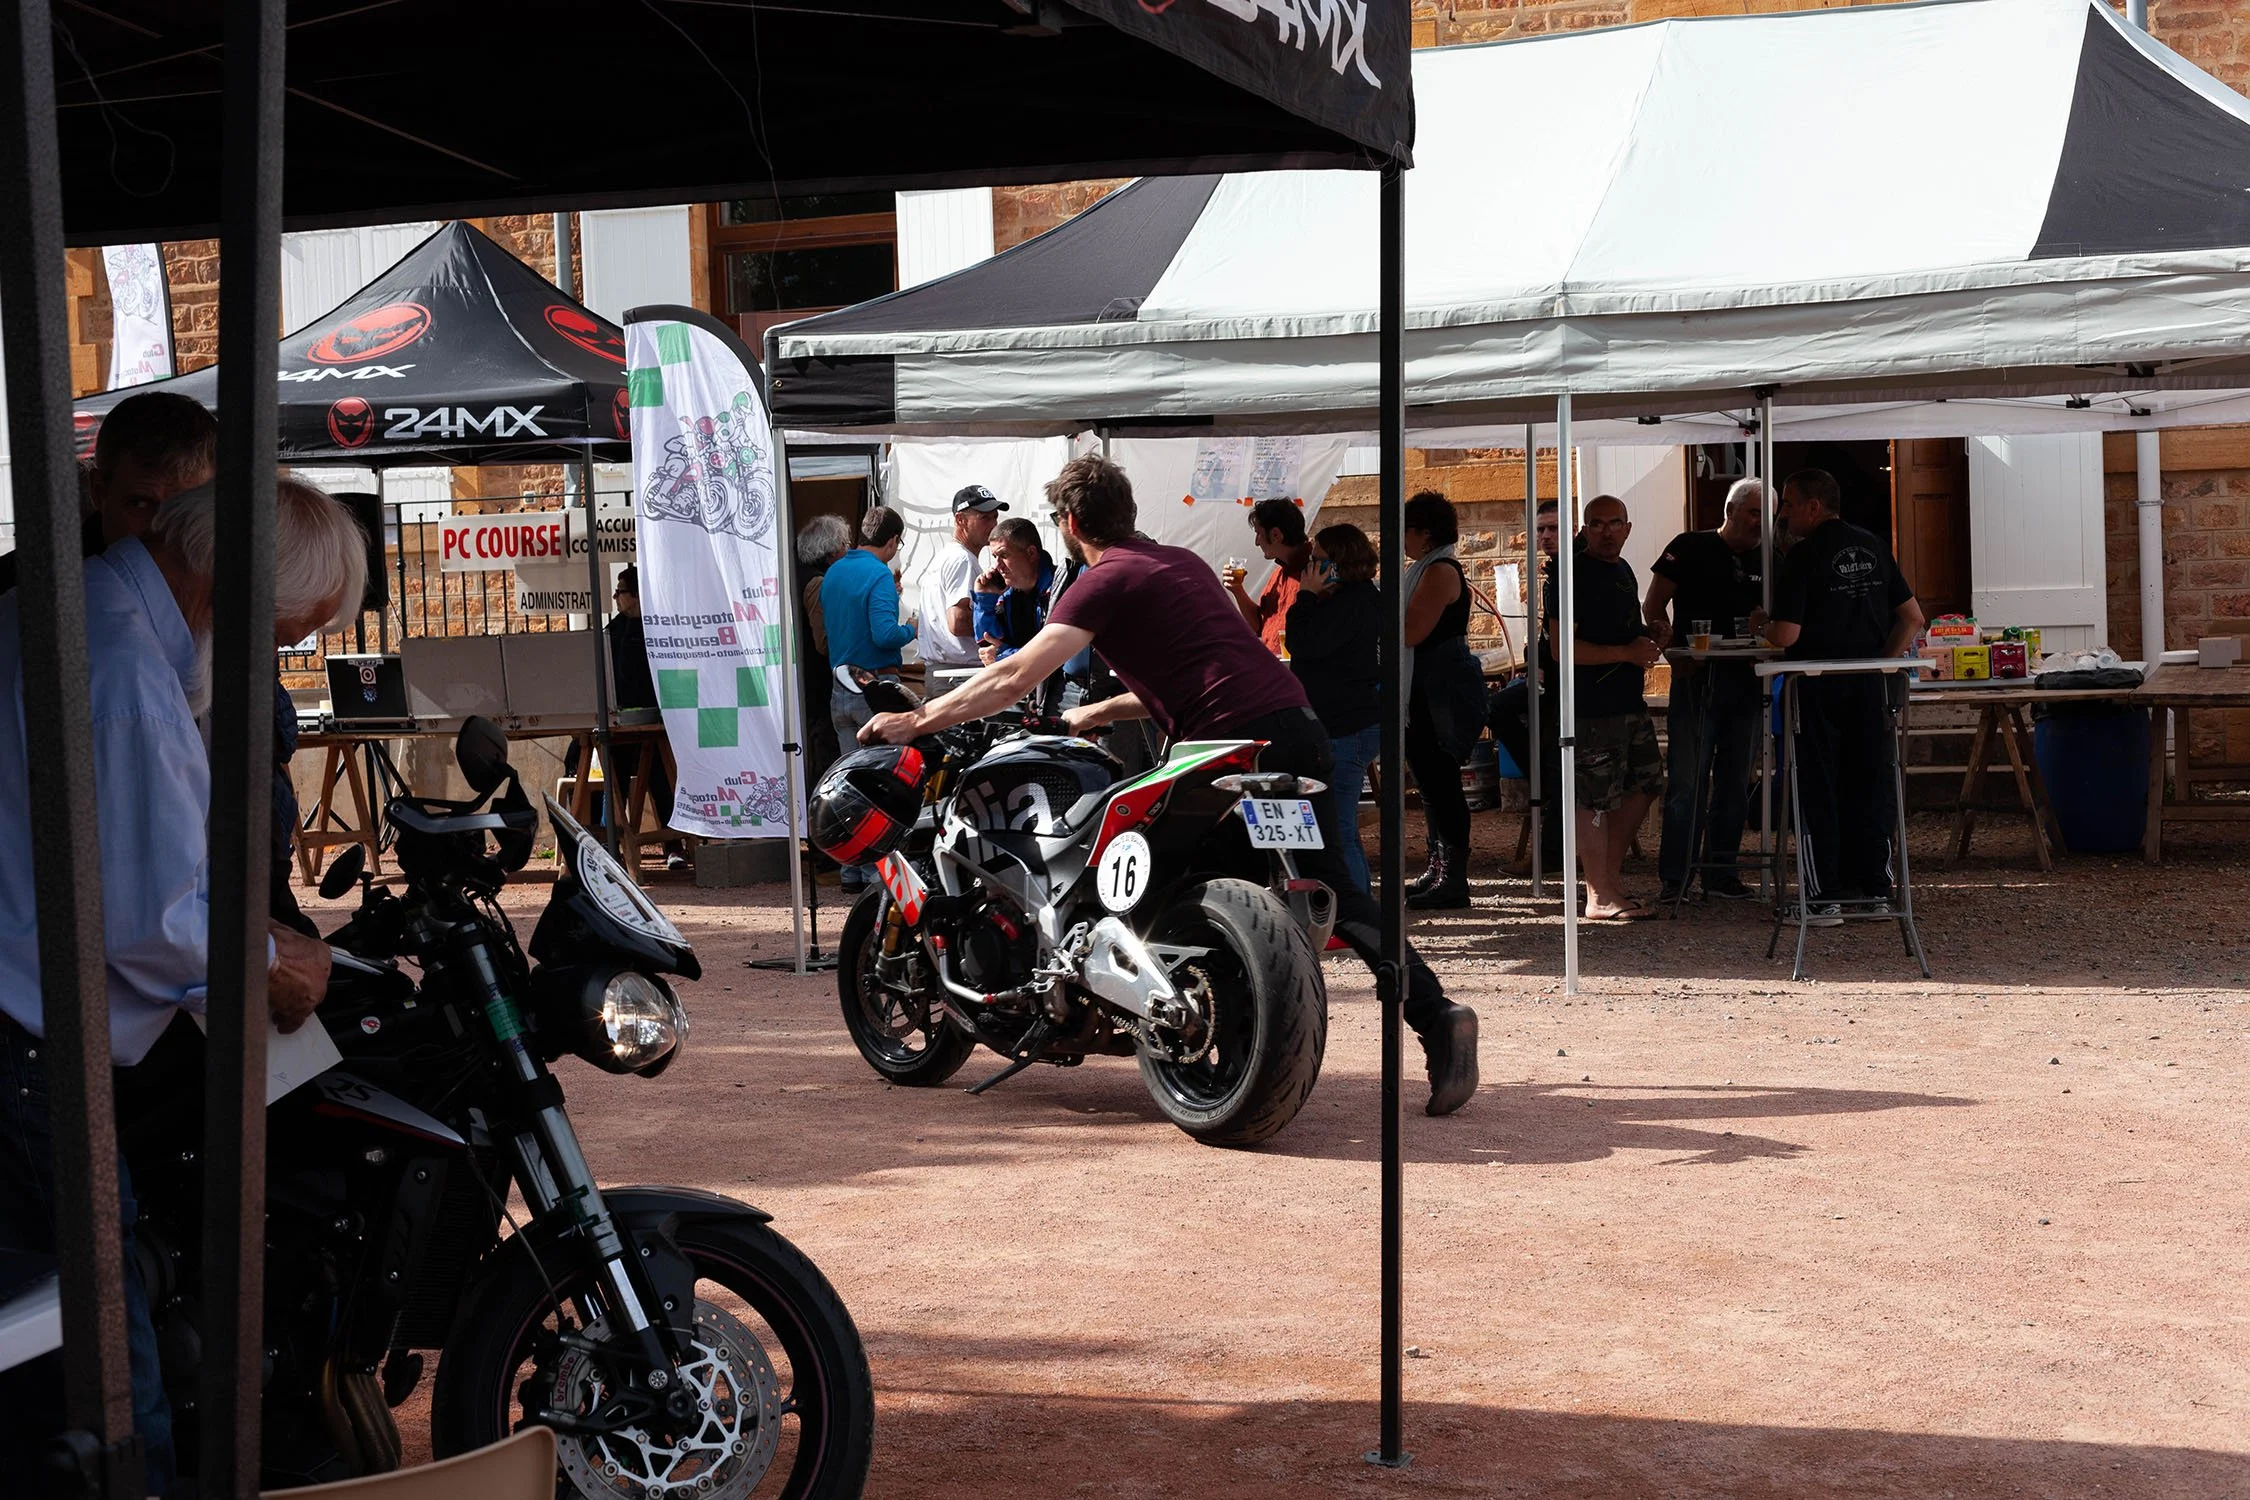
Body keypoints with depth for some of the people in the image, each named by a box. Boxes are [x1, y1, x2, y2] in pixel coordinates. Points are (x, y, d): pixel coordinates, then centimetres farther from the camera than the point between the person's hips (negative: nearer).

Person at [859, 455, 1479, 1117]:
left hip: (1238, 741, -8)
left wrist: (917, 720, -2)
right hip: (1298, 723, 8)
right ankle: (1437, 1014, 3)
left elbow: (1018, 676, -7)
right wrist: (1099, 713, 35)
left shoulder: (1106, 580, 0)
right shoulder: (1182, 561, 25)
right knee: (1333, 890, 12)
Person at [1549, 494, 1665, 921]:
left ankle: (1611, 871, 27)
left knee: (1644, 785, 15)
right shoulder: (1573, 575, -12)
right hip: (1591, 705, -10)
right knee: (1595, 798, -6)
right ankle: (1599, 897, -1)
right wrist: (1626, 653, -20)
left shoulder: (1622, 570, 17)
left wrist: (1645, 642, 11)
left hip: (1628, 701, 10)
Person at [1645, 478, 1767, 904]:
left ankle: (1721, 872, 17)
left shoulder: (1761, 562, 14)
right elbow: (1652, 608, -3)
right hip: (1696, 678, -6)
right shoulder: (1690, 548, -1)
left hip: (1744, 680, 6)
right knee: (1687, 780, -8)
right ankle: (1675, 877, -5)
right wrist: (1672, 650, -18)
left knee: (1734, 781, 9)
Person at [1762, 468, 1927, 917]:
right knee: (1868, 783, 12)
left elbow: (1786, 635, -17)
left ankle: (1824, 896, -1)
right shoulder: (1873, 548, 9)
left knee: (1817, 788, 0)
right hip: (1870, 684, 6)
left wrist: (1763, 627, 3)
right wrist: (1884, 659, 15)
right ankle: (1873, 885, 15)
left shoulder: (1804, 557, -12)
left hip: (1818, 687, -6)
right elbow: (1914, 619, 10)